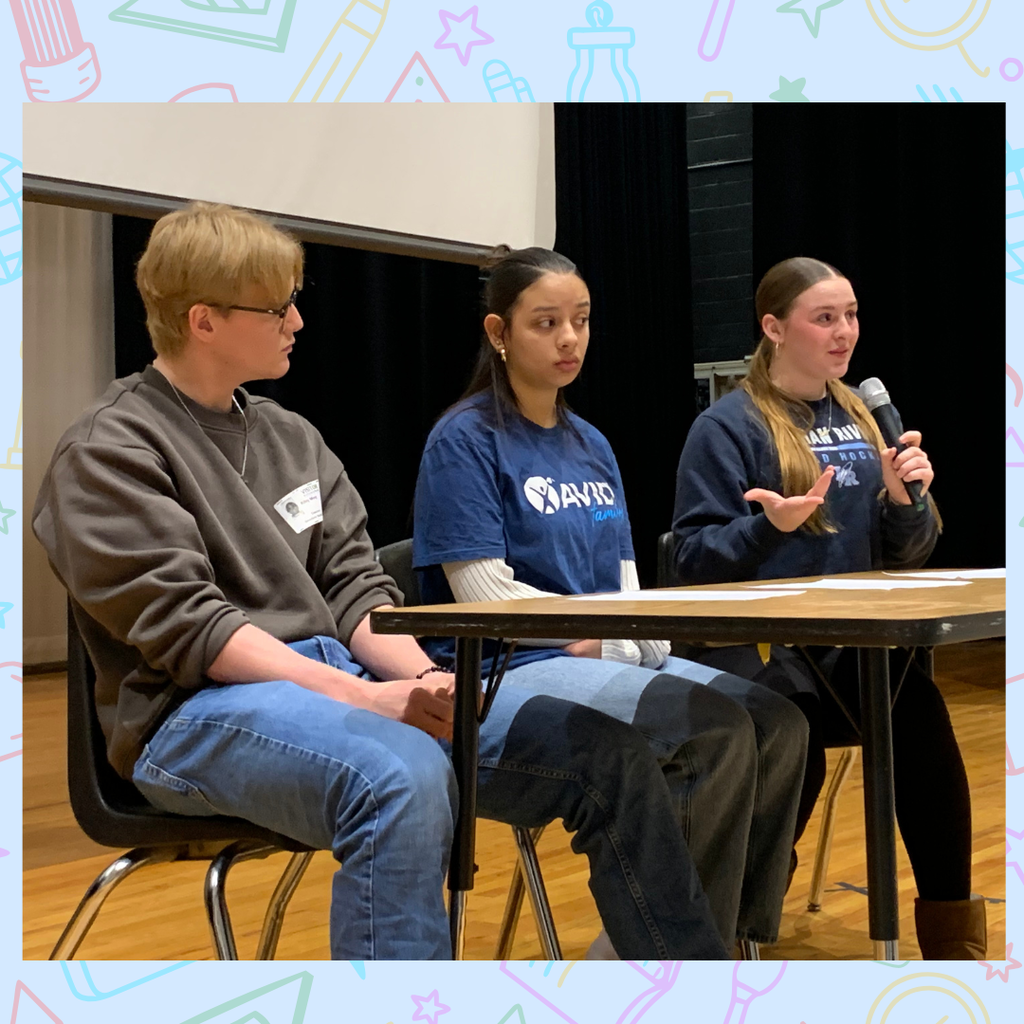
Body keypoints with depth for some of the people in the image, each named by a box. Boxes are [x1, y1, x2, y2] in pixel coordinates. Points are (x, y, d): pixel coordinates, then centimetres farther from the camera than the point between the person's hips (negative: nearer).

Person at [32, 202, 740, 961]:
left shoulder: (289, 436, 17)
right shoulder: (110, 452, -3)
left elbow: (354, 587, 11)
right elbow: (184, 625, -14)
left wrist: (427, 681, -10)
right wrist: (363, 697, -22)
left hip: (344, 679, 7)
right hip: (197, 715, -6)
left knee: (609, 756, -9)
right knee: (403, 775, -40)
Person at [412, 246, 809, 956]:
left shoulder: (591, 445, 17)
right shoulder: (465, 440, -5)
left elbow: (623, 580, 16)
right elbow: (487, 595, -12)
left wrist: (641, 632, -7)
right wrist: (616, 636, -10)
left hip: (607, 658, 7)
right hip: (508, 670, -7)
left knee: (778, 726, -16)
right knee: (716, 733, -27)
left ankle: (738, 934, -8)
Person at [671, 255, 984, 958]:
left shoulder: (868, 418, 16)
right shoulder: (727, 426, -2)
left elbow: (905, 554, 16)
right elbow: (696, 559, -6)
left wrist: (906, 500, -5)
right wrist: (769, 526, -24)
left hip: (850, 643, 4)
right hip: (753, 648, -4)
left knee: (918, 705, -30)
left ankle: (952, 934, -21)